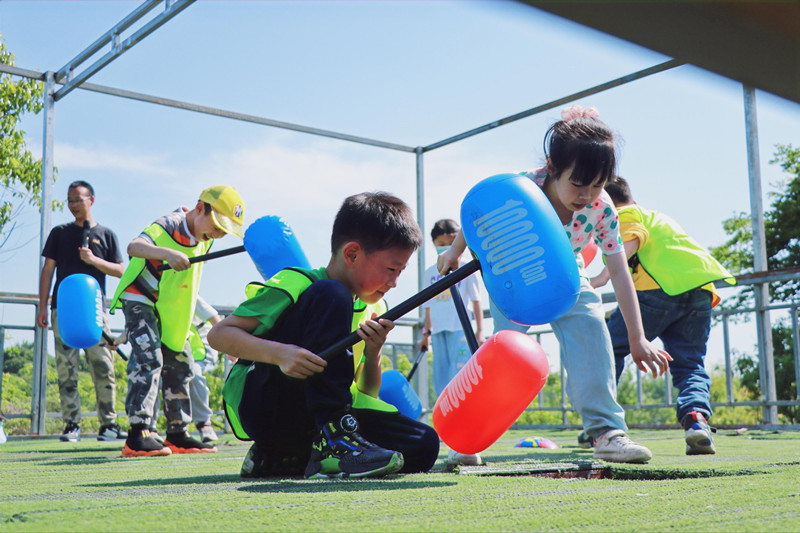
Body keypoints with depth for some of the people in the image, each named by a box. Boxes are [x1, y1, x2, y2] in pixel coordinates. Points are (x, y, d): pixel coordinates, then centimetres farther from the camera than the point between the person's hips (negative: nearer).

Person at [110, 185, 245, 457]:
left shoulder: (204, 239, 1)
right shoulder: (168, 225, -24)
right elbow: (134, 247, -42)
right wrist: (167, 253, -58)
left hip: (169, 311, 9)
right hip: (140, 301, -8)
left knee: (179, 367, 10)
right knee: (148, 359, -22)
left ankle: (177, 435, 20)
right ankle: (137, 435, -24)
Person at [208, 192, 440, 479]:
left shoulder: (372, 309, 10)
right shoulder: (296, 285, -10)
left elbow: (368, 397, 11)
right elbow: (219, 334, -14)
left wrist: (373, 353, -10)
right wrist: (280, 352, -31)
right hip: (258, 401, -7)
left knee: (424, 445, -13)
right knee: (331, 296, -24)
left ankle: (281, 458, 1)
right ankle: (332, 443, -27)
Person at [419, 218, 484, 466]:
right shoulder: (430, 272, 17)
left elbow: (475, 301, 5)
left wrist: (480, 330, -2)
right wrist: (426, 332, 17)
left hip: (461, 329, -5)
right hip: (439, 331, 5)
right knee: (441, 383, 4)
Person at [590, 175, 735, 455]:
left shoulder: (624, 214, 12)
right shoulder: (658, 216, 38)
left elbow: (632, 239, -9)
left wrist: (604, 275, -20)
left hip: (659, 286, -7)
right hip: (701, 288, 7)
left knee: (611, 348, 8)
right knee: (690, 366, 7)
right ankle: (696, 418, -22)